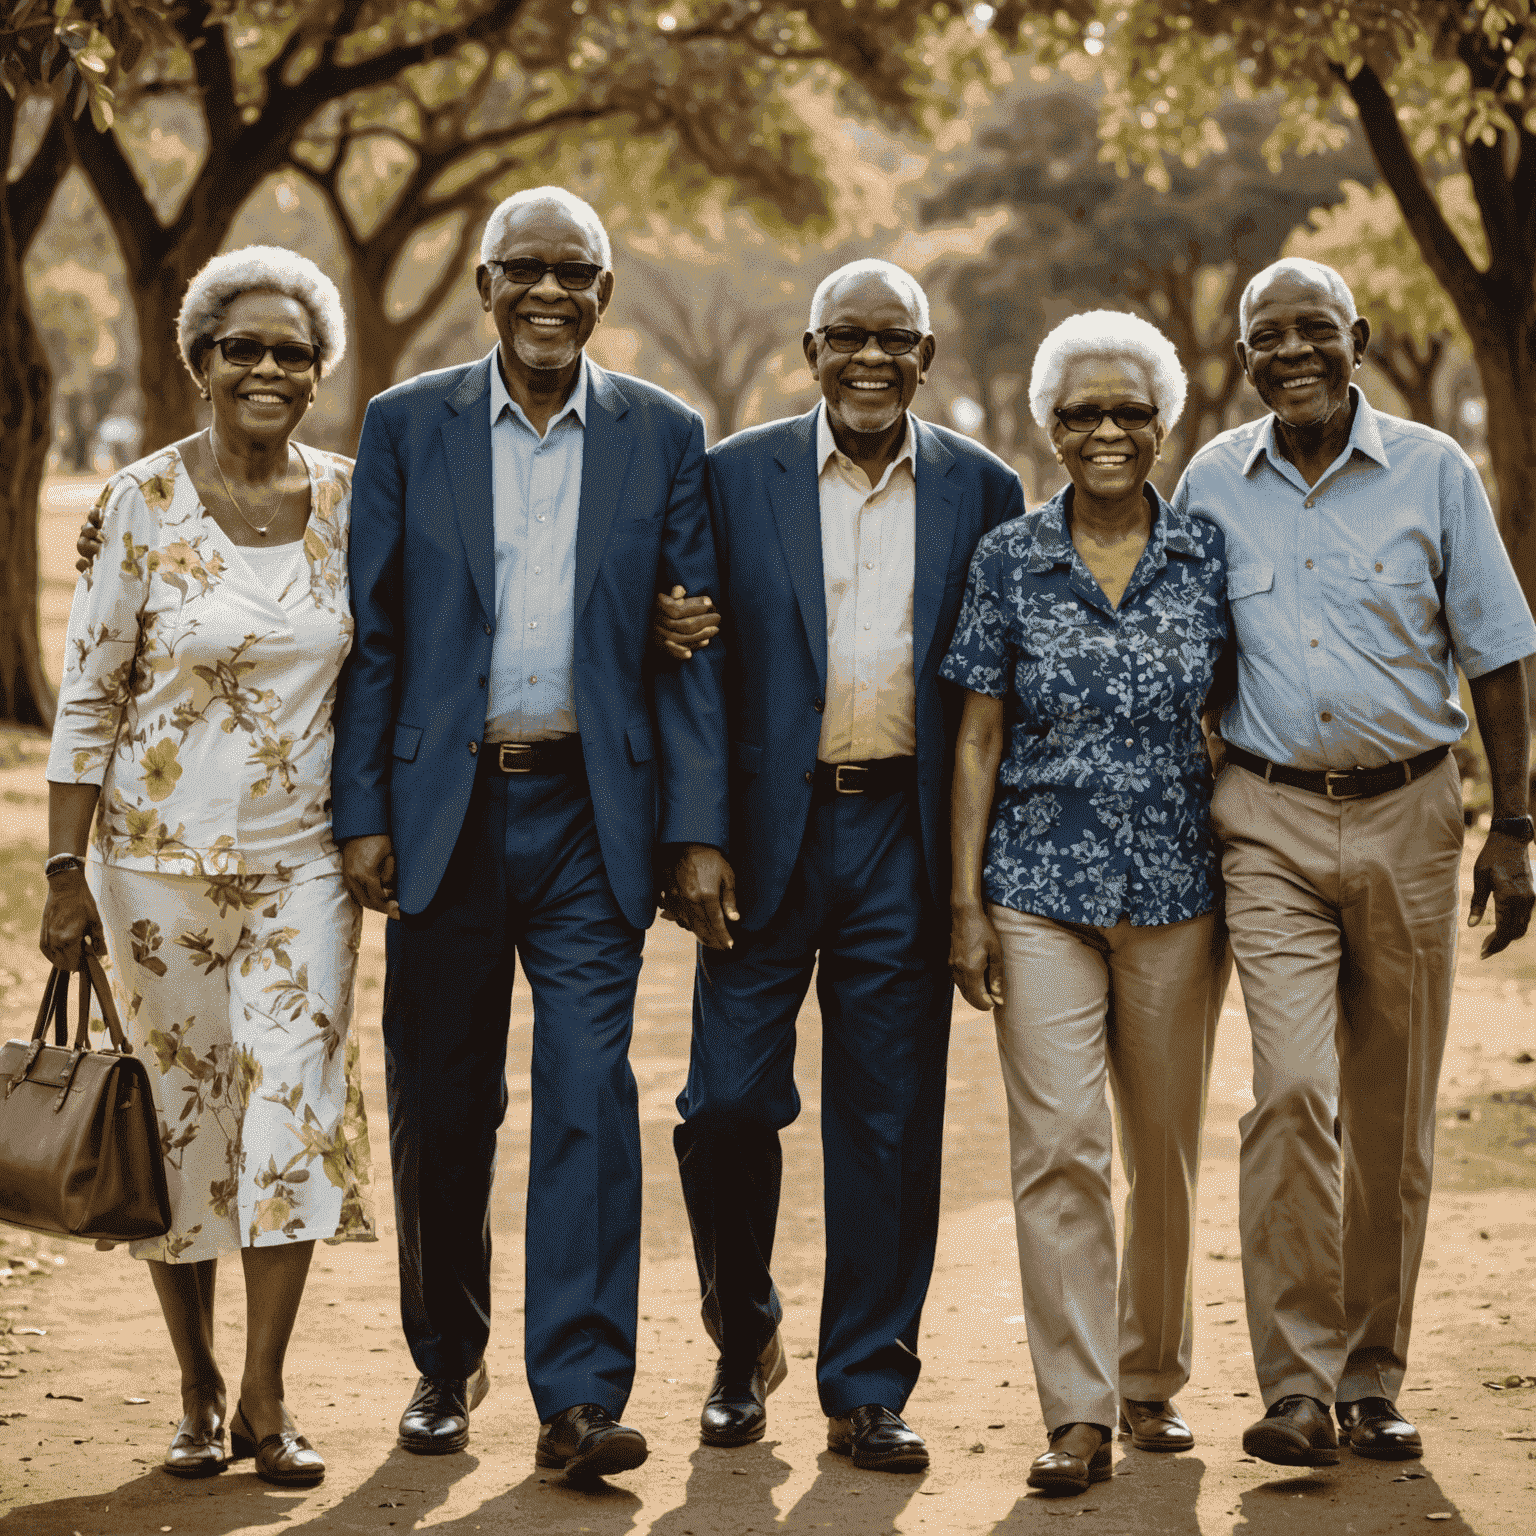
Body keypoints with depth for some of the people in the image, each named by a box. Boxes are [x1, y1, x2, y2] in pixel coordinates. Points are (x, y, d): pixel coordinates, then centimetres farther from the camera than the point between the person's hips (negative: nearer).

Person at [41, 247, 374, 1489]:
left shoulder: (348, 501, 2)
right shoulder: (143, 504, -7)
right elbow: (87, 698, -4)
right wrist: (66, 873, -6)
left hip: (303, 860, 2)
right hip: (162, 858, -2)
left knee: (295, 1107, -4)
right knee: (181, 1116, 6)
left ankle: (267, 1400, 5)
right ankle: (199, 1391, 21)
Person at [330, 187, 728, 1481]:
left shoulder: (664, 437, 4)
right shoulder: (407, 426, 5)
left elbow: (693, 647, 3)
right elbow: (371, 634, 3)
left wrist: (699, 828, -3)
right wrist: (361, 813, -3)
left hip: (590, 810, -1)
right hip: (443, 806, 1)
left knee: (588, 1094, -8)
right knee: (441, 1105, 9)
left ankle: (580, 1395, -5)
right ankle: (447, 1362, 27)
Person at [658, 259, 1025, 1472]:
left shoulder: (983, 492, 5)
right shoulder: (735, 476, 3)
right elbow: (696, 666, 6)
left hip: (904, 837, 1)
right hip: (769, 832, -1)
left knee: (891, 1122, 4)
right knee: (729, 1101, -2)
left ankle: (867, 1391, 15)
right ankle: (744, 1343, 23)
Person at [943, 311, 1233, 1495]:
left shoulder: (1210, 557, 2)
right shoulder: (1009, 562, 1)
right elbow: (979, 741, 3)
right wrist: (965, 902, -2)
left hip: (1177, 893, 1)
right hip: (1041, 892, -1)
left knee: (1168, 1149, 9)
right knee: (1058, 1148, -7)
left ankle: (1155, 1380, 26)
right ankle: (1078, 1414, -3)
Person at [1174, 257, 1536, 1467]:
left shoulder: (1432, 471, 1)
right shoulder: (1214, 484, 4)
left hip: (1407, 814, 0)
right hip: (1271, 821, 0)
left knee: (1393, 1117, 6)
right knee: (1293, 1090, -14)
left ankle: (1372, 1380, 17)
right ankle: (1297, 1382, -9)